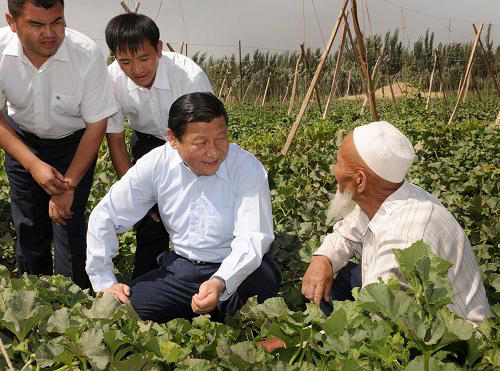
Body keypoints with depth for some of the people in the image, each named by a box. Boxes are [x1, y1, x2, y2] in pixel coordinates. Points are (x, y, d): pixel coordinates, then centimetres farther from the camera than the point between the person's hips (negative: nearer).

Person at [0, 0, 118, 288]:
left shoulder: (88, 54, -30)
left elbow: (96, 125, -21)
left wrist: (69, 185, -21)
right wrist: (33, 164, -27)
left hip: (74, 142, -2)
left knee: (68, 220, -9)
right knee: (28, 222, 9)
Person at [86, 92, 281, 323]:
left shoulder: (248, 169, -15)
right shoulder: (155, 165, -8)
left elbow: (252, 239, -24)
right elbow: (104, 218, 1)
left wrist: (220, 283, -43)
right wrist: (104, 282, -1)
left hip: (236, 270, -3)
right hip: (180, 268, 3)